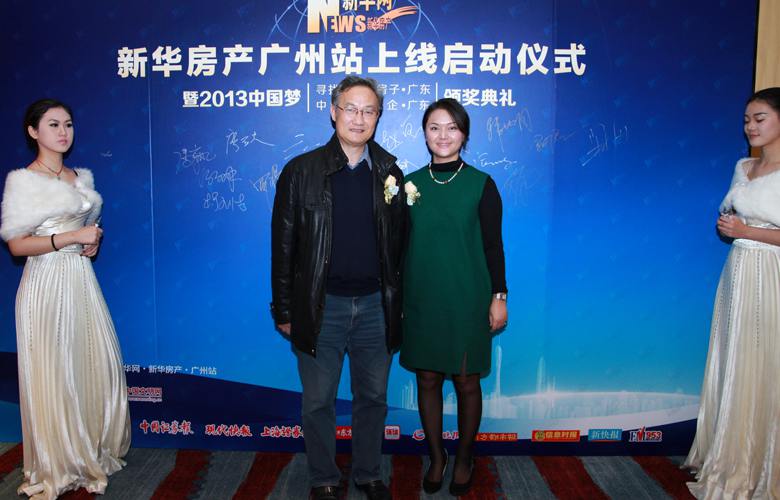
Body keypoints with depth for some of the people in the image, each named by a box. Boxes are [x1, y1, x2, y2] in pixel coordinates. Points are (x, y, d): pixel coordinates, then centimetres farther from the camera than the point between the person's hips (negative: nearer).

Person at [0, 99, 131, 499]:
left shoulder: (81, 177, 12)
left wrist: (94, 242, 4)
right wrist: (71, 237, -19)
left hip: (82, 281, 6)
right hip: (47, 285, -6)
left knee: (97, 366, 7)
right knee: (52, 376, 2)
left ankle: (92, 450, 25)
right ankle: (57, 467, 18)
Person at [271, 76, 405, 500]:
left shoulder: (389, 172, 4)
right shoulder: (301, 171, -3)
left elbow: (399, 243, 7)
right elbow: (283, 246, -2)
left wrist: (397, 303, 4)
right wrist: (283, 311, -3)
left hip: (375, 306, 2)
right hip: (320, 307, -2)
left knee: (372, 397, 16)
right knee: (318, 401, 11)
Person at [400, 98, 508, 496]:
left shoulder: (481, 184, -3)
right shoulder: (411, 182, 4)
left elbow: (493, 244, -1)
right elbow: (402, 243, 7)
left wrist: (499, 296, -4)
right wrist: (396, 297, 7)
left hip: (467, 299, -2)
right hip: (421, 299, 2)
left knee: (466, 381, 8)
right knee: (427, 379, 10)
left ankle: (464, 460, 30)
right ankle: (436, 457, 30)